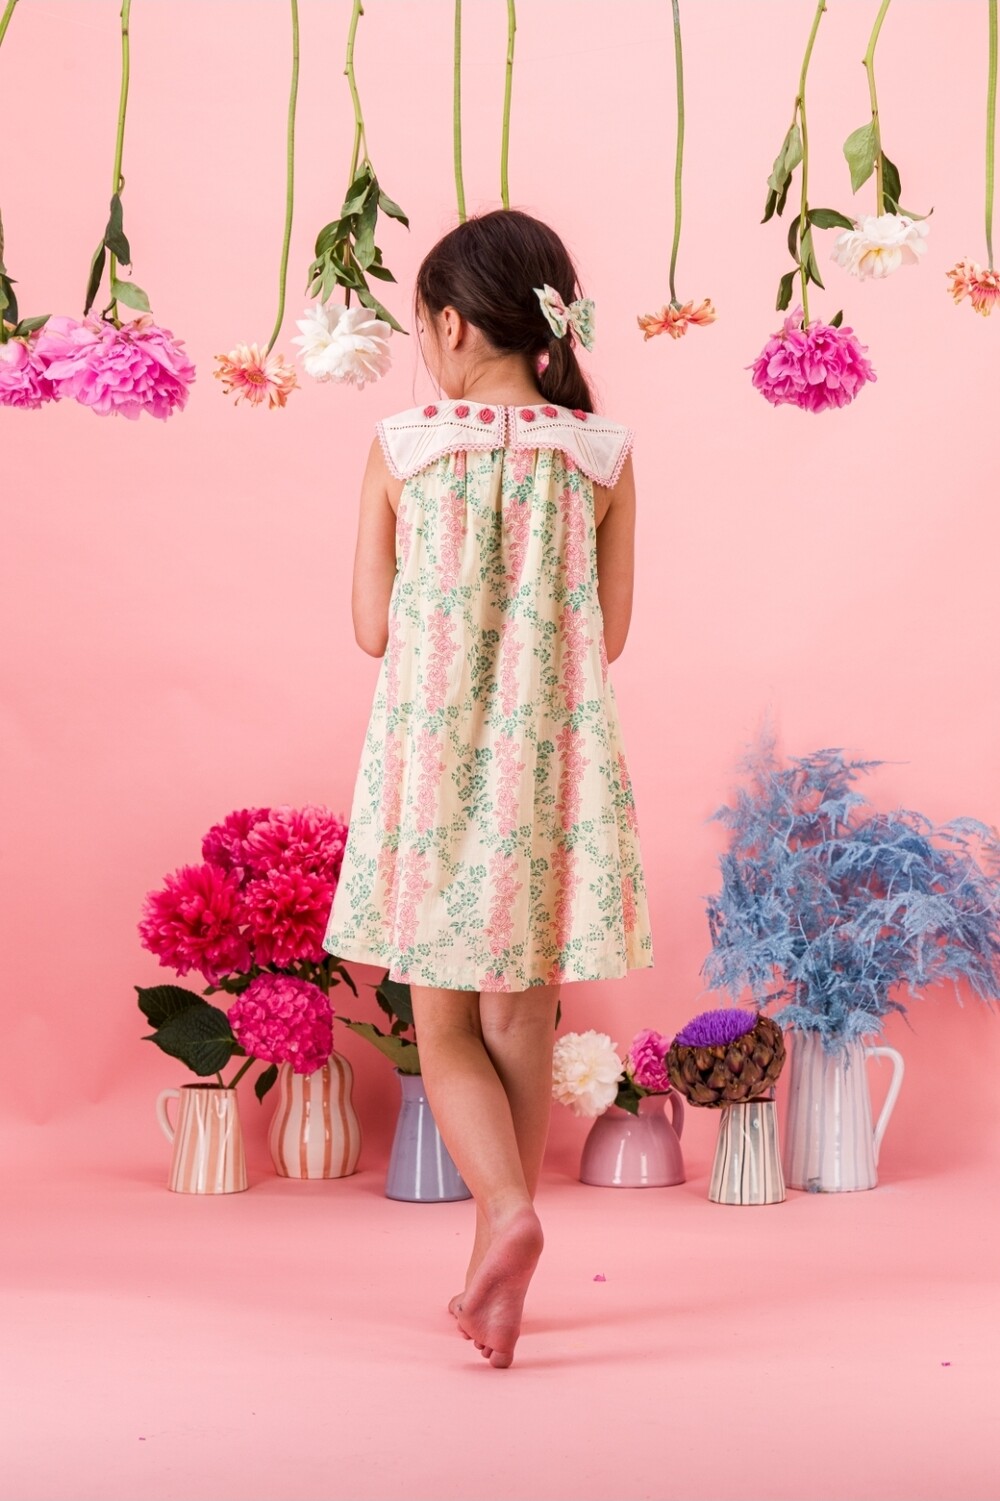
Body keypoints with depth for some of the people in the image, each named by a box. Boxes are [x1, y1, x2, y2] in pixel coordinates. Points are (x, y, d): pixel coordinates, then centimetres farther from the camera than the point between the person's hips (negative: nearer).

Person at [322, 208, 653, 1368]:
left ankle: (507, 1207, -15)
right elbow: (608, 634, 2)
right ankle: (492, 1270, 21)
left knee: (444, 1028, 9)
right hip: (554, 764, 2)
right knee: (520, 1022, 14)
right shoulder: (601, 456, -2)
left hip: (432, 762, -2)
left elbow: (373, 628, -2)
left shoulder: (400, 450, -6)